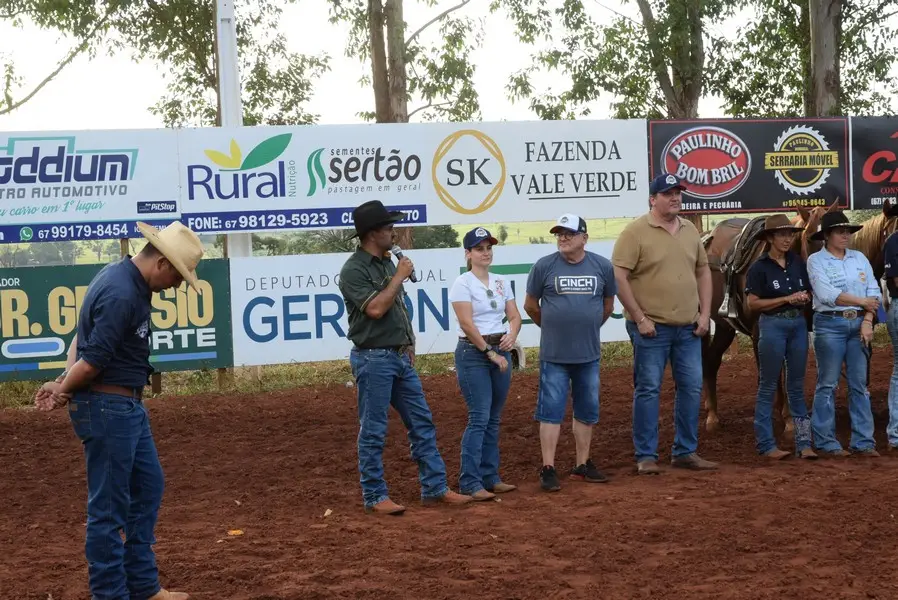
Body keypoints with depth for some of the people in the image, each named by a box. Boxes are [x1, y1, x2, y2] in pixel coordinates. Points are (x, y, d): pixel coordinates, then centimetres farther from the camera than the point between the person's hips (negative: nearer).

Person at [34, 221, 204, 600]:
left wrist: (64, 383, -1)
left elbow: (82, 336, 11)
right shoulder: (122, 295, -24)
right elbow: (92, 362, -23)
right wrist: (63, 392, -5)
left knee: (148, 488, 17)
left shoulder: (121, 277, 9)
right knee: (109, 505, 0)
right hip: (107, 408, -11)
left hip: (127, 406, 11)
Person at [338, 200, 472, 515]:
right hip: (373, 359, -8)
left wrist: (409, 344, 15)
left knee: (422, 423, 9)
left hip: (401, 358, 9)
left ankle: (435, 488, 15)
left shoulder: (388, 263, 12)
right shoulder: (353, 270, -13)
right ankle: (374, 497, 7)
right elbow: (375, 308, -24)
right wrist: (399, 276, -15)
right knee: (373, 431, -1)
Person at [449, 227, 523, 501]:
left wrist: (512, 335, -12)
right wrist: (490, 352, -17)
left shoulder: (501, 282, 11)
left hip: (501, 351, 7)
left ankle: (490, 477, 17)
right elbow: (467, 324, -16)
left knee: (493, 419, 10)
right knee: (479, 418, -10)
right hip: (473, 353, -7)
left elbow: (514, 316, 10)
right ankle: (470, 483, -7)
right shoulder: (462, 284, -9)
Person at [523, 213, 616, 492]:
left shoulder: (602, 266, 1)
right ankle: (548, 468, 3)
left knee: (587, 411, 11)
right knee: (551, 411, -3)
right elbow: (530, 305, 5)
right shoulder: (544, 266, -5)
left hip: (589, 354, 3)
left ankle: (582, 465, 23)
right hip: (553, 354, -3)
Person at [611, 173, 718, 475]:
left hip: (688, 328, 6)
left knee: (692, 388, 9)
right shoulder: (636, 232, -9)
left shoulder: (690, 231, 11)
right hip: (651, 328, -6)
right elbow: (619, 277, -13)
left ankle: (685, 451, 21)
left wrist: (705, 313, 8)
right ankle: (646, 456, 7)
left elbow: (703, 271, 19)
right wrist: (639, 318, -15)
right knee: (648, 390, -1)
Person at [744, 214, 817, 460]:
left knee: (797, 385, 9)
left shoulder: (798, 263, 6)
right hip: (772, 325, -5)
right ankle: (766, 444, 8)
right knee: (768, 386, 3)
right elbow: (753, 304, -11)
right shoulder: (759, 267, -7)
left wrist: (805, 298, -8)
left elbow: (809, 293, 16)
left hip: (799, 324, 5)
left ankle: (804, 442, 12)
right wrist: (787, 299, -17)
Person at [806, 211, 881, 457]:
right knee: (827, 384, 0)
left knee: (859, 385, 6)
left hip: (859, 324, 5)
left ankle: (863, 441, 10)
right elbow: (827, 295, -15)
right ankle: (826, 442, 5)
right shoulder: (816, 260, -3)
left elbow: (874, 292, 5)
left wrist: (867, 321, -8)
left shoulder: (860, 258, 11)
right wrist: (862, 302, -9)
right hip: (830, 324, -4)